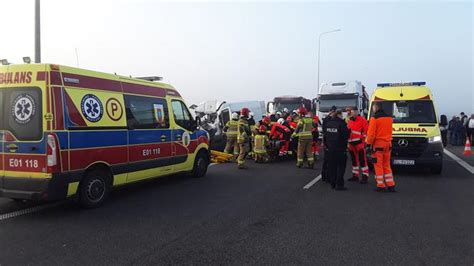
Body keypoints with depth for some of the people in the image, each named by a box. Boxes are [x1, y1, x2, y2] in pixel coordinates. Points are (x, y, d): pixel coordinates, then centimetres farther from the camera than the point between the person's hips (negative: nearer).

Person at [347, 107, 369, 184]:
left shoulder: (362, 120, -4)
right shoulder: (349, 121, 16)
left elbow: (366, 130, -10)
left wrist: (363, 138, -13)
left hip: (359, 143, -7)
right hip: (351, 143, 7)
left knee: (362, 160, -7)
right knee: (354, 160, 13)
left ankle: (365, 176, -4)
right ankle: (355, 175, 22)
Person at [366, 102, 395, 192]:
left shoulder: (374, 118, -12)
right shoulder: (389, 117, 8)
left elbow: (371, 133, -13)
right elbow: (388, 130, 17)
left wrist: (368, 143, -4)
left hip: (378, 144, -6)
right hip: (388, 144, 6)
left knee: (378, 166, 1)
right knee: (387, 165, 14)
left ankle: (381, 186, 2)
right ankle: (391, 185, 13)